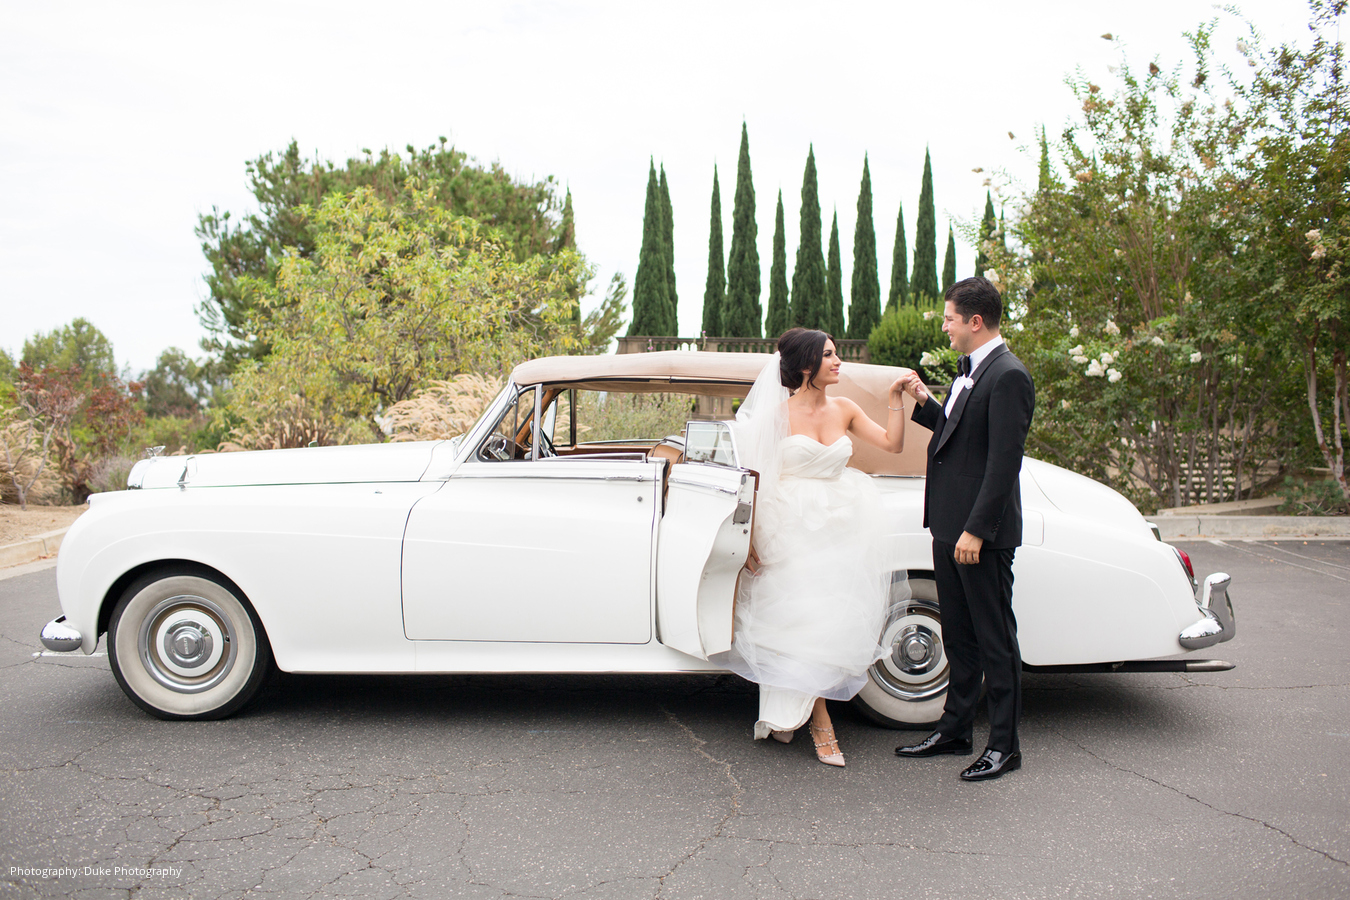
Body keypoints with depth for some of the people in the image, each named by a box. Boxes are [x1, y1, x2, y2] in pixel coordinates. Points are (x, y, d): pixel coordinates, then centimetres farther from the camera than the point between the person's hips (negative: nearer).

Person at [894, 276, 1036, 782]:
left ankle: (1004, 745, 14)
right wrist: (924, 403, 9)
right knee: (958, 636, 17)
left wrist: (976, 530, -22)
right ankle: (954, 731, 29)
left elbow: (1004, 461, -20)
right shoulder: (969, 371, 13)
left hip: (982, 532, -9)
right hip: (949, 527, 10)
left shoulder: (1007, 377, -16)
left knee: (995, 639, 2)